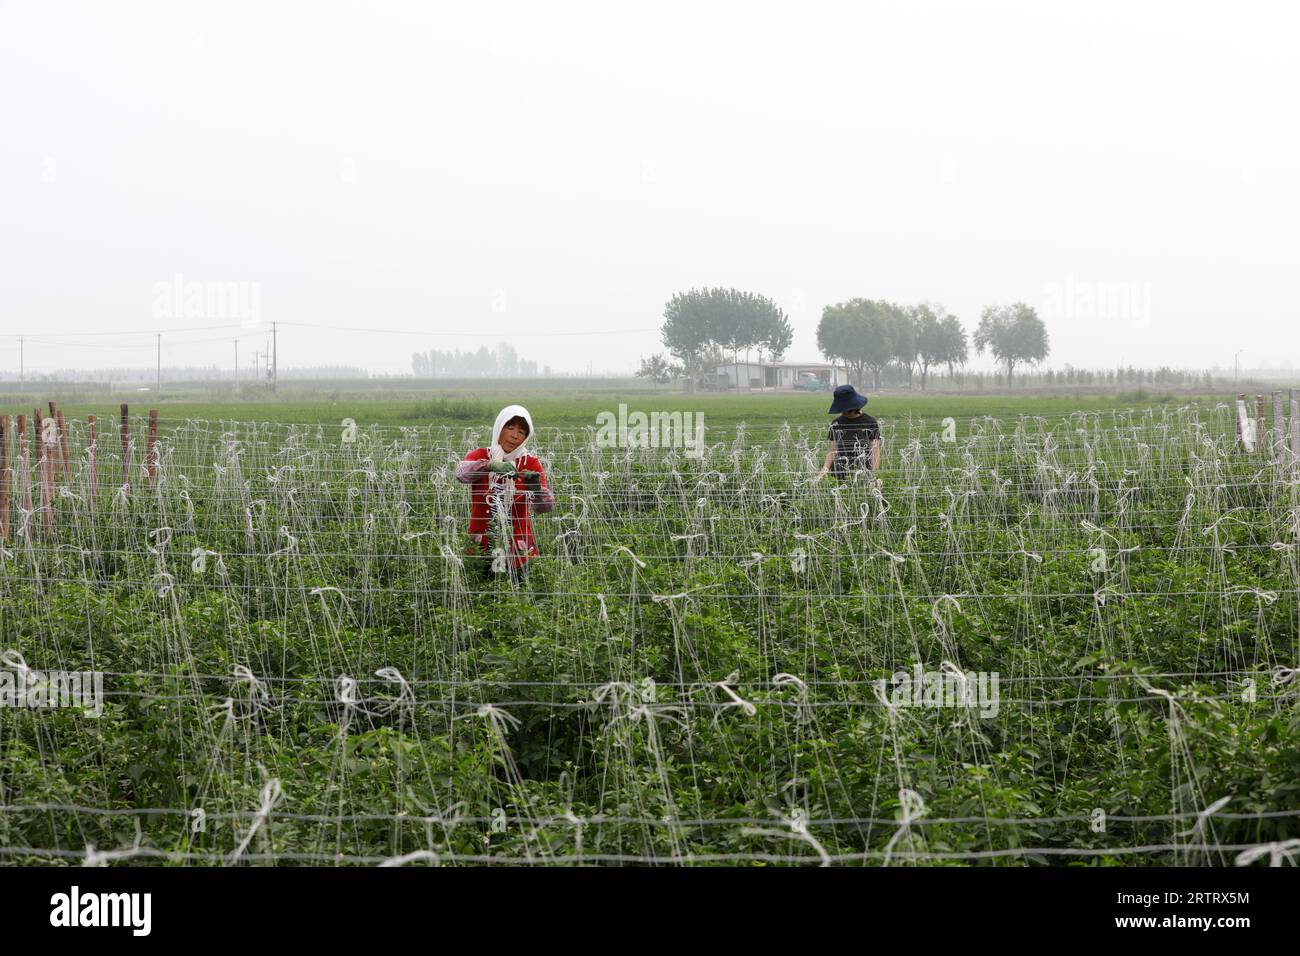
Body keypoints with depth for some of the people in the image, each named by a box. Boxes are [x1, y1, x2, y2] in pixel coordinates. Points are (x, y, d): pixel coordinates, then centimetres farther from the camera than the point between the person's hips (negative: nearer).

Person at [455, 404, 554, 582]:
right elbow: (461, 472, -22)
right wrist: (490, 465, -41)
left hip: (518, 549, 1)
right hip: (481, 547, 0)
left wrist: (535, 486, -33)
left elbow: (546, 506, -11)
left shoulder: (531, 464, 2)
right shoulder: (480, 456, 1)